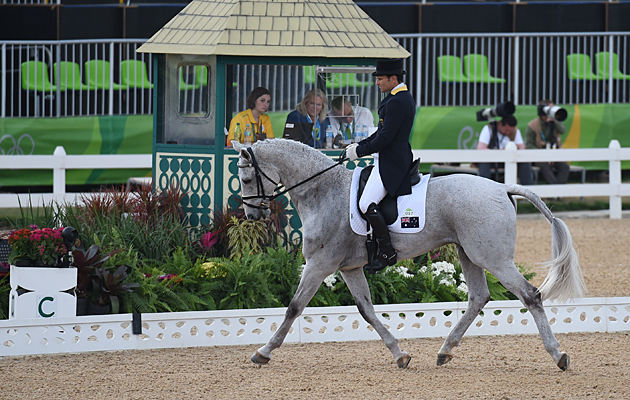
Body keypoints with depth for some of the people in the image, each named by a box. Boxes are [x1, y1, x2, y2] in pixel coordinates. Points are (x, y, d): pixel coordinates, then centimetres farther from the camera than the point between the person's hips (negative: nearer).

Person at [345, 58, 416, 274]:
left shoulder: (397, 102, -20)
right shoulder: (404, 98, 14)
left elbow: (385, 137, -22)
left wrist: (360, 151, -11)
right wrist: (360, 145, 11)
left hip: (391, 164, -11)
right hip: (393, 159, 11)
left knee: (367, 205, -18)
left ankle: (387, 253, -15)